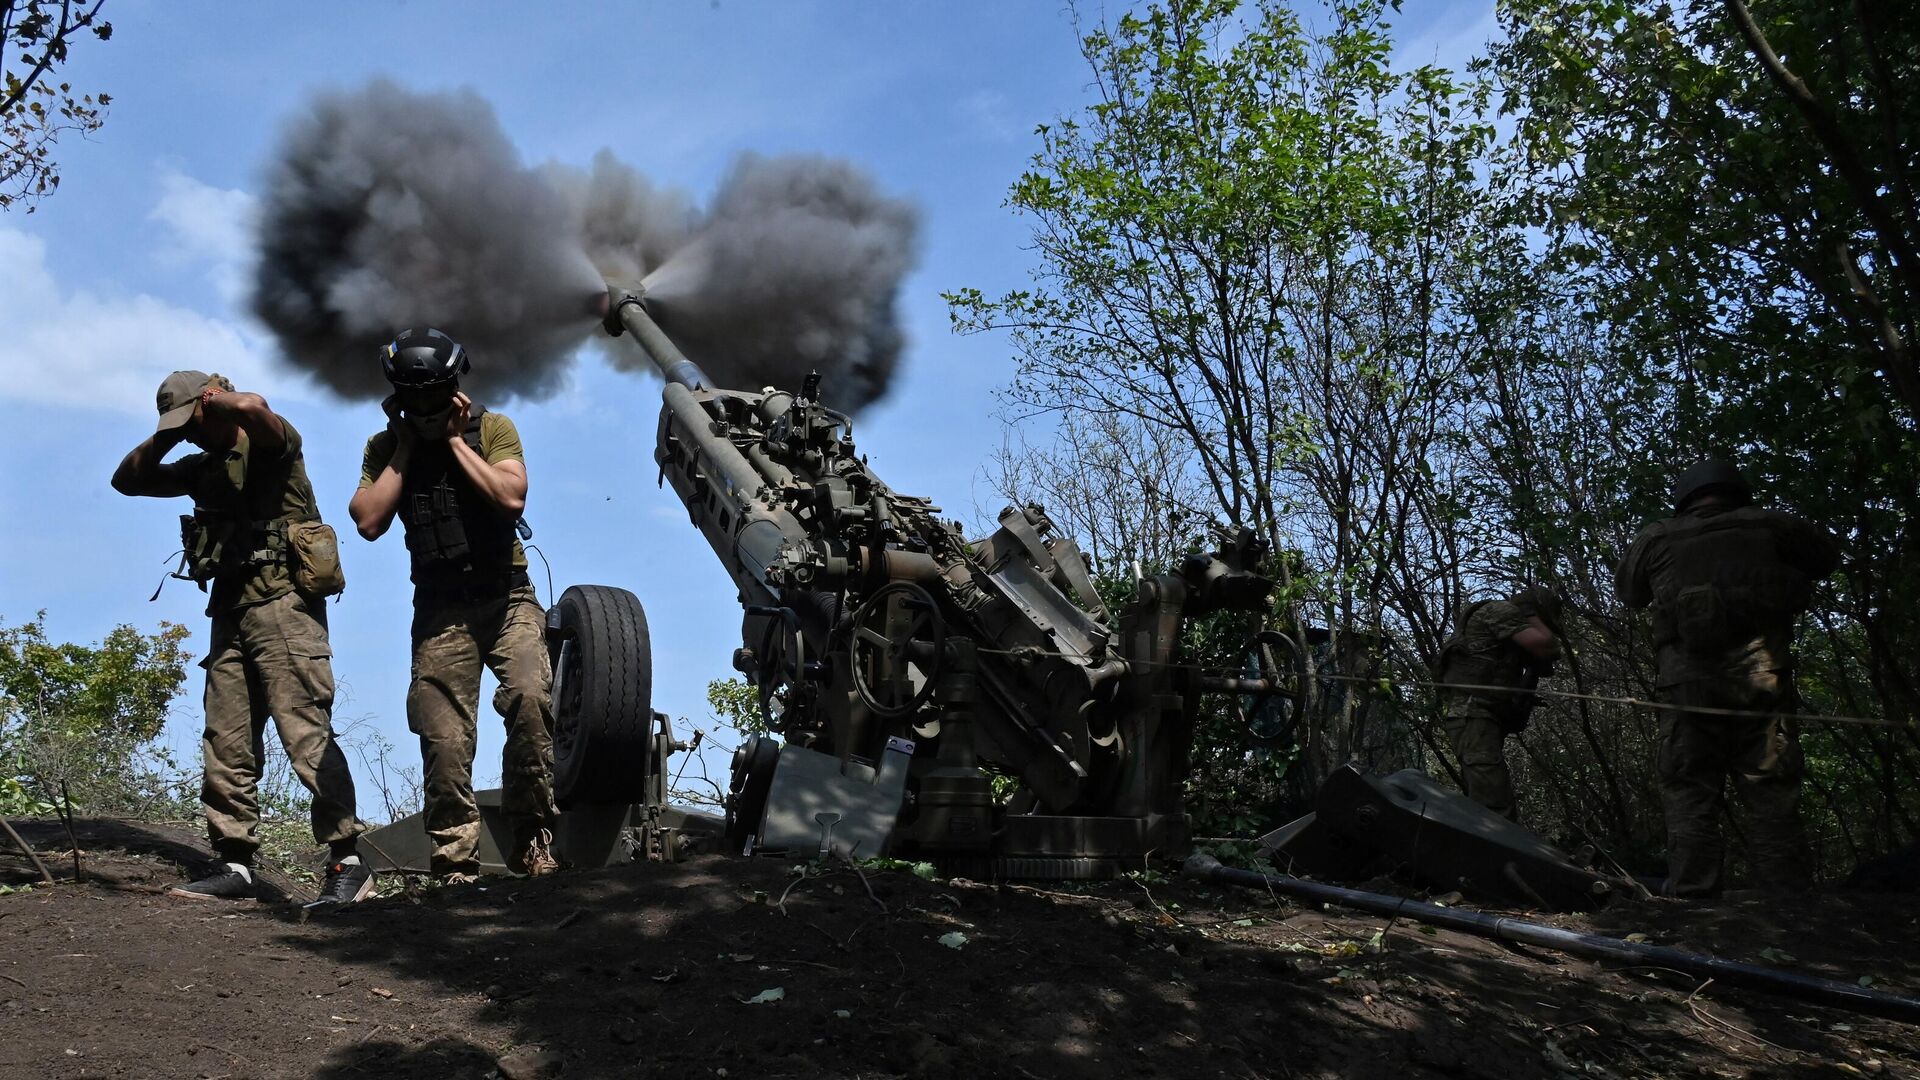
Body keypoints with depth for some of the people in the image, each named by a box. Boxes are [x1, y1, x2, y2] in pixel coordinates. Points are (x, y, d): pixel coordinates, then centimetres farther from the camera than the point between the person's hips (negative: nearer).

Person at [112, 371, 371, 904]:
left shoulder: (270, 441, 0)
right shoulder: (203, 466, 23)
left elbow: (252, 407, -23)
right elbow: (127, 480, 30)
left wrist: (214, 401, -2)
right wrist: (162, 438, 14)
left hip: (282, 606, -9)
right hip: (230, 614, 9)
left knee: (306, 732, -15)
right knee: (226, 744, 6)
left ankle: (347, 863, -15)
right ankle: (234, 863, 12)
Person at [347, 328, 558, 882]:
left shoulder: (492, 428, 2)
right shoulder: (385, 447, 8)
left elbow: (512, 498, -14)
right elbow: (369, 521, -6)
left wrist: (455, 439, -9)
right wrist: (405, 447, -4)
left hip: (507, 599, -2)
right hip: (439, 610, 2)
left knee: (529, 697, -26)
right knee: (445, 742, -3)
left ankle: (531, 838, -13)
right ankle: (455, 864, 9)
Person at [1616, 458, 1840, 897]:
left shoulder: (1656, 540, 6)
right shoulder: (1767, 527, 6)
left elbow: (1627, 591, 22)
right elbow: (1827, 555, 23)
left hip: (1687, 689, 0)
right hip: (1761, 688, 0)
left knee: (1690, 803, 1)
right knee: (1774, 806, 3)